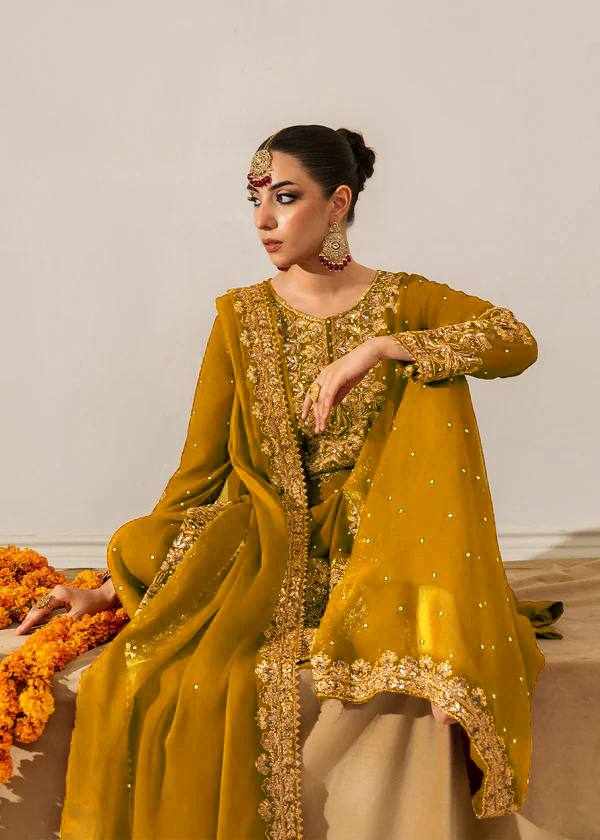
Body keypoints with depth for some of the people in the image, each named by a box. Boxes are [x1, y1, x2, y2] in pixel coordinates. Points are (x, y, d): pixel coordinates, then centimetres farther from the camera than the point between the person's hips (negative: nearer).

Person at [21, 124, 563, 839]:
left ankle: (443, 622, -19)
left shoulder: (402, 301, 3)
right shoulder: (241, 314, 5)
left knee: (431, 376, -22)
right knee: (146, 687, -30)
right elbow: (198, 470, 2)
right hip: (269, 545, 0)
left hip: (368, 537, 1)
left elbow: (518, 341, -16)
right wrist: (118, 585, -6)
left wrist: (380, 347, -25)